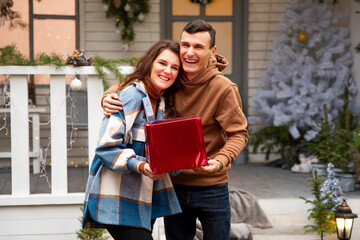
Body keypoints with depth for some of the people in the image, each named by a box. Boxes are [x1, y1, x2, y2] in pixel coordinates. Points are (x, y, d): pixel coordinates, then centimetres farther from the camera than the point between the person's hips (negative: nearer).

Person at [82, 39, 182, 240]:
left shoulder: (163, 103, 14)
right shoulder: (130, 96, -13)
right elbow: (107, 147, -18)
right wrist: (140, 166, -30)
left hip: (146, 195, 8)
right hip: (118, 198, -8)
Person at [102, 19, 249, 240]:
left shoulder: (224, 89, -14)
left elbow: (239, 133, -11)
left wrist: (220, 162, -30)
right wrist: (109, 97, -13)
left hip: (212, 189, -3)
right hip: (175, 185, 3)